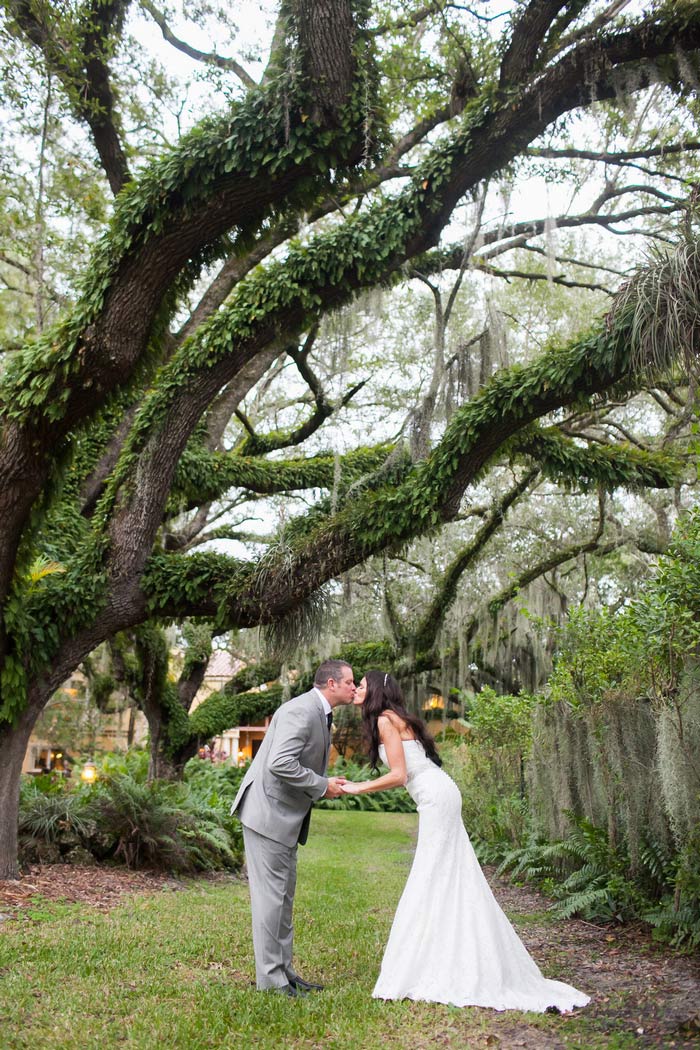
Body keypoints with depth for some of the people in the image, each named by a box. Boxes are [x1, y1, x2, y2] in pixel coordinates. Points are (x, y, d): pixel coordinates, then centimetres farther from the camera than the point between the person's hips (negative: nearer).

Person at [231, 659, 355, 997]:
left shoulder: (320, 714, 12)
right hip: (267, 812, -10)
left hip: (286, 815, 11)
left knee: (284, 893, 16)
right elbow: (281, 764, -30)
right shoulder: (301, 711, -21)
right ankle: (269, 977, 10)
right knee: (271, 894, -1)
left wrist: (328, 783, 4)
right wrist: (321, 786, -18)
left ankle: (283, 969, 26)